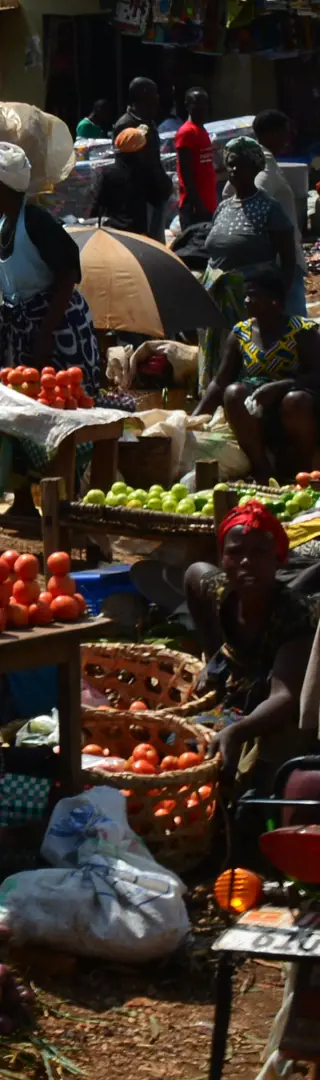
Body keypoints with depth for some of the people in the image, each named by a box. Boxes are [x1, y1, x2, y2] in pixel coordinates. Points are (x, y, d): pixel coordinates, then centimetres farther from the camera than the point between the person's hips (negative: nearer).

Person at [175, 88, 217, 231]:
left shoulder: (202, 131, 18)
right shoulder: (186, 133, -11)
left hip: (207, 204, 9)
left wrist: (212, 203, 19)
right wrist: (196, 203, -20)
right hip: (194, 205, -9)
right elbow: (186, 173, -16)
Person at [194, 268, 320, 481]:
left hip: (294, 415, -4)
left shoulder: (303, 331, -7)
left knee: (296, 400, -37)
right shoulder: (240, 333, 5)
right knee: (233, 393, -27)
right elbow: (219, 382, 6)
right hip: (258, 421, 4)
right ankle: (262, 471, -28)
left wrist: (277, 387, -31)